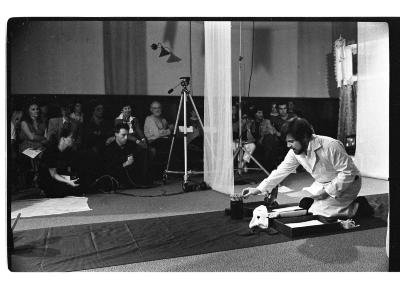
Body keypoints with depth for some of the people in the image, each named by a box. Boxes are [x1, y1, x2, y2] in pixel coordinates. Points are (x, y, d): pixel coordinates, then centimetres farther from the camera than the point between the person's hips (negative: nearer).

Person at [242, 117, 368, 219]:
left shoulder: (331, 146, -31)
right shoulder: (295, 152, -11)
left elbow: (347, 172, -26)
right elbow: (281, 171, -4)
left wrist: (328, 191, -27)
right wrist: (259, 189, -9)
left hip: (347, 182, -8)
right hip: (322, 183, 8)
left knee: (318, 211, -16)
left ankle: (355, 207, 2)